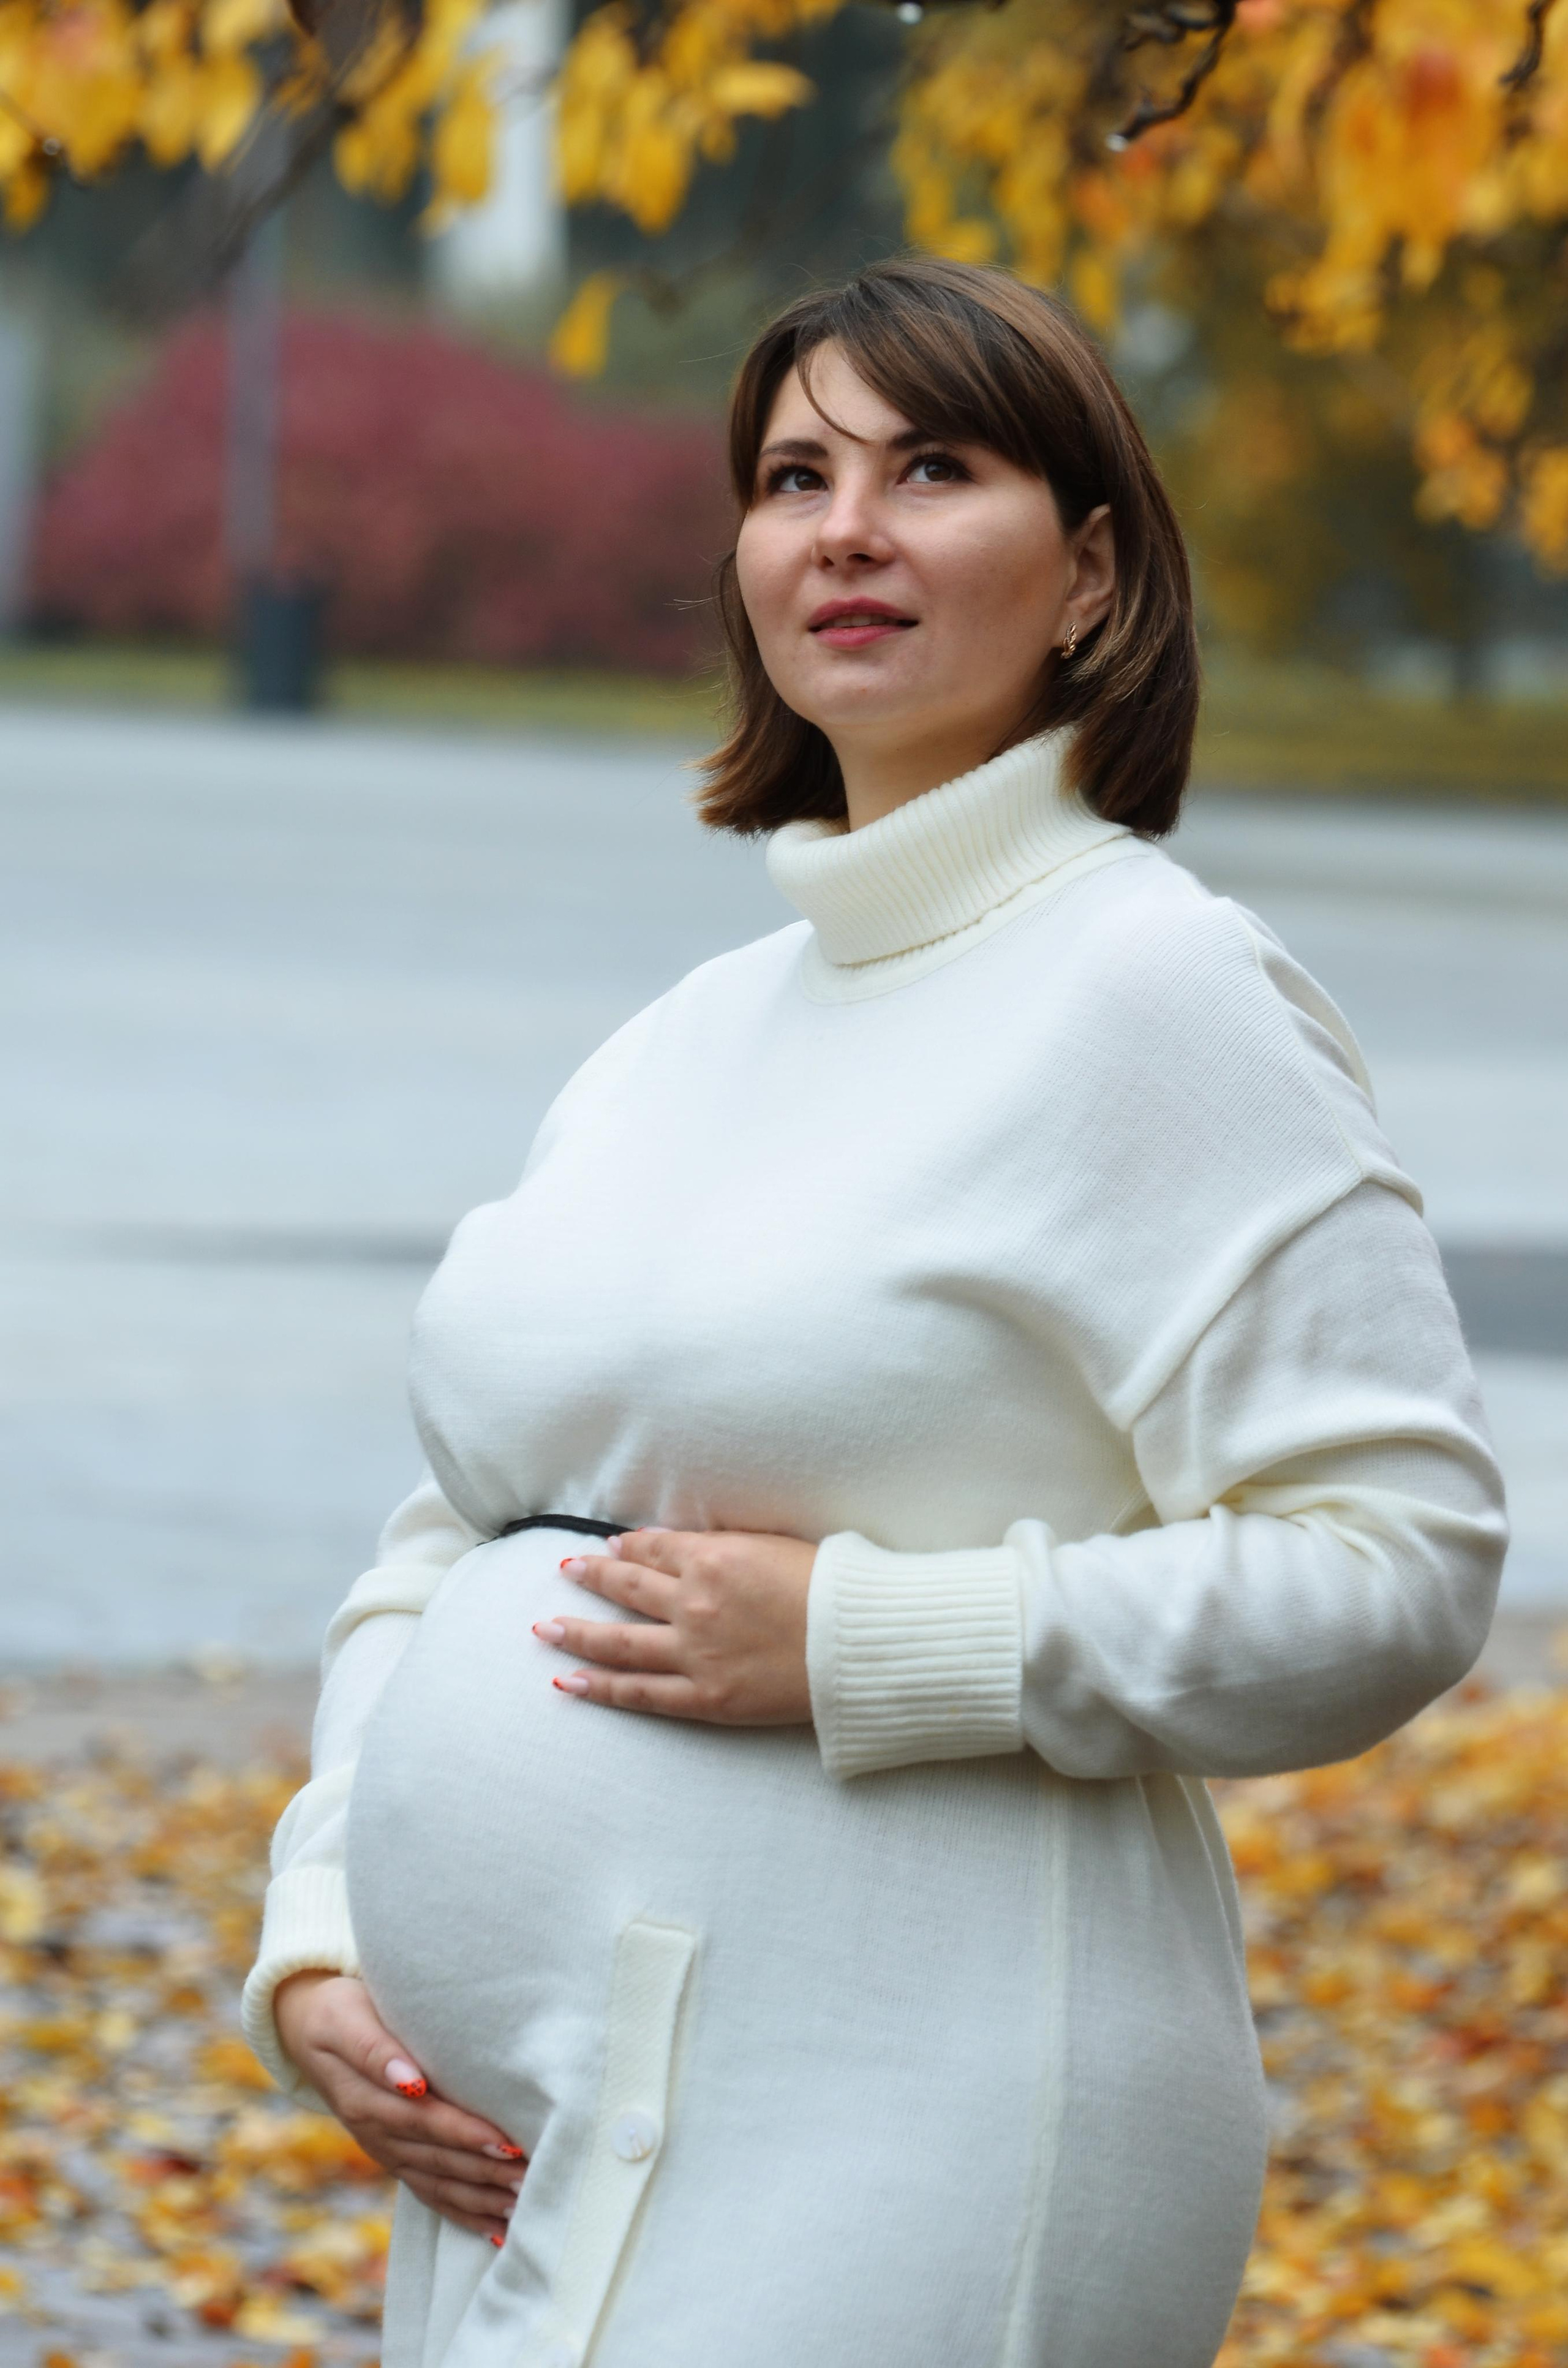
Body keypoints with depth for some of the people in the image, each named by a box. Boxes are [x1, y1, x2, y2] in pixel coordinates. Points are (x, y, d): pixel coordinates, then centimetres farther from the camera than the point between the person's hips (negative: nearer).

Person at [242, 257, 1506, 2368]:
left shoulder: (1155, 994, -7)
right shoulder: (685, 1043, 16)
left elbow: (1394, 1565, -13)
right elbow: (450, 1547, 21)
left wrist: (869, 1639, -18)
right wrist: (317, 1948, 7)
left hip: (898, 2173, -7)